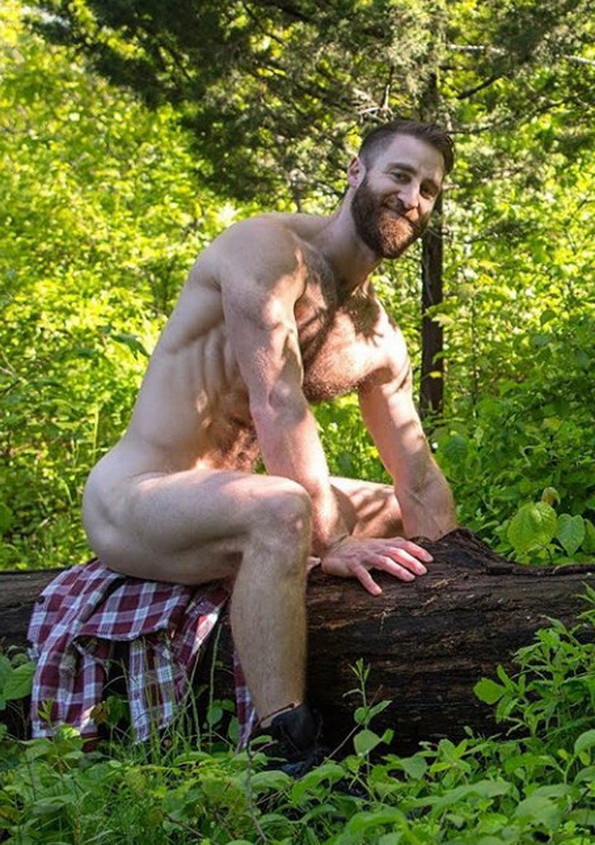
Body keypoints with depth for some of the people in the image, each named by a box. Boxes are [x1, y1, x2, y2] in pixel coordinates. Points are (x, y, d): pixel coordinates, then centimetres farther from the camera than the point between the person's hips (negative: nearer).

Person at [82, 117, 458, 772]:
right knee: (283, 511, -38)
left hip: (222, 496, 10)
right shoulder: (268, 248, -15)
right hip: (133, 499, -9)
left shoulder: (378, 336, 10)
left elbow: (419, 476, 11)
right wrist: (331, 543, -25)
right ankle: (292, 755, -38)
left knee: (406, 519, 17)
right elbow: (278, 407, -23)